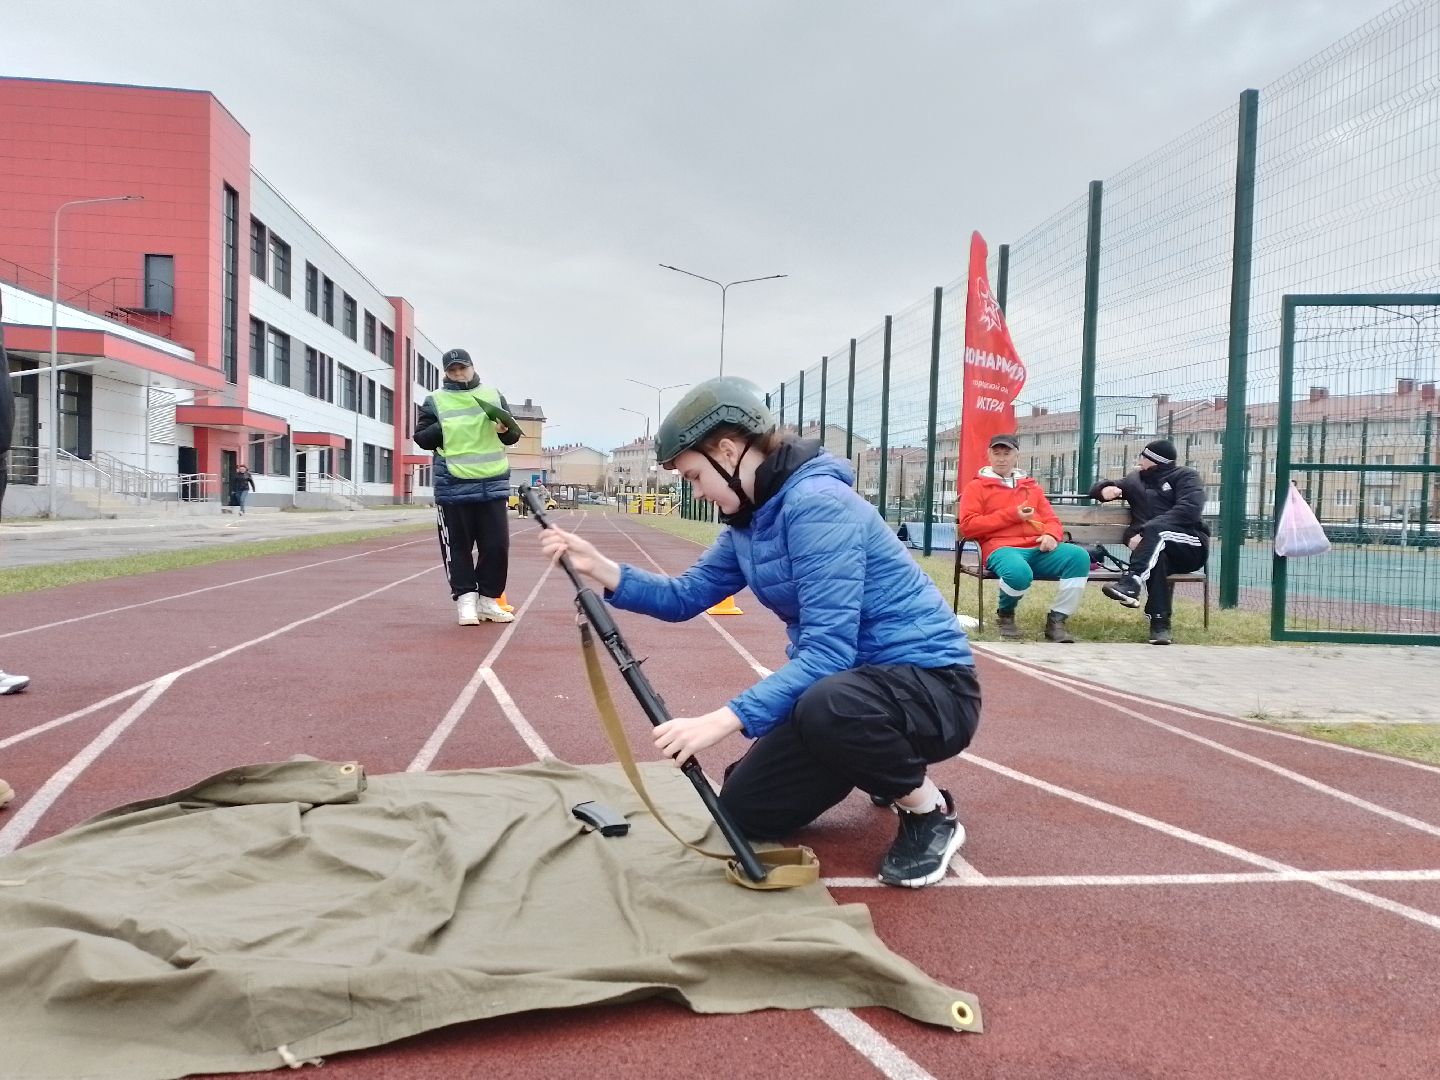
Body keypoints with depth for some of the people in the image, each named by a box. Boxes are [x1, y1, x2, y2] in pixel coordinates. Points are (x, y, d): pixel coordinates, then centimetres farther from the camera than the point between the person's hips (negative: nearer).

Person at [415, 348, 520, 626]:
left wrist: (506, 429, -9)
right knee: (458, 546, 2)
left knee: (497, 545, 3)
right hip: (453, 486, -2)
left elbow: (513, 435, 13)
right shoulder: (435, 401, 4)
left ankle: (489, 599, 14)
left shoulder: (493, 395, 11)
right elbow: (421, 437, 1)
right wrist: (446, 429, -13)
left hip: (492, 484, 2)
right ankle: (465, 598, 10)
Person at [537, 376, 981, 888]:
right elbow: (685, 597, 10)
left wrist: (723, 720, -33)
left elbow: (827, 653, -29)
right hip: (851, 679, 9)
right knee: (745, 809, 6)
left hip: (931, 683, -9)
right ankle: (886, 768, 24)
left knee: (827, 705, -41)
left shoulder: (816, 503, -24)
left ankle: (931, 813, -11)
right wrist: (602, 569, -5)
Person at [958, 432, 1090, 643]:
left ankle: (1056, 621, -17)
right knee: (1019, 572, -40)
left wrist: (1050, 535, -5)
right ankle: (1005, 615, -4)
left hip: (1037, 550, 5)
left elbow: (1051, 519, 21)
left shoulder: (1031, 486, 27)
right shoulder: (976, 487, 13)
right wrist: (1011, 515, -6)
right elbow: (967, 527, -1)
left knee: (1079, 556, -24)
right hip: (1001, 549, -4)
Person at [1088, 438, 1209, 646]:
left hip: (1192, 547, -2)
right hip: (1155, 550, 3)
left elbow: (1189, 510, -13)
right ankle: (1159, 623, -43)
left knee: (1155, 528, -35)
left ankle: (1129, 585, -53)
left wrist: (1144, 532, -24)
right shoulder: (1135, 479, 23)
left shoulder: (1185, 476, 6)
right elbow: (1096, 489, 26)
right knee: (1155, 556, -36)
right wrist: (1105, 489, -2)